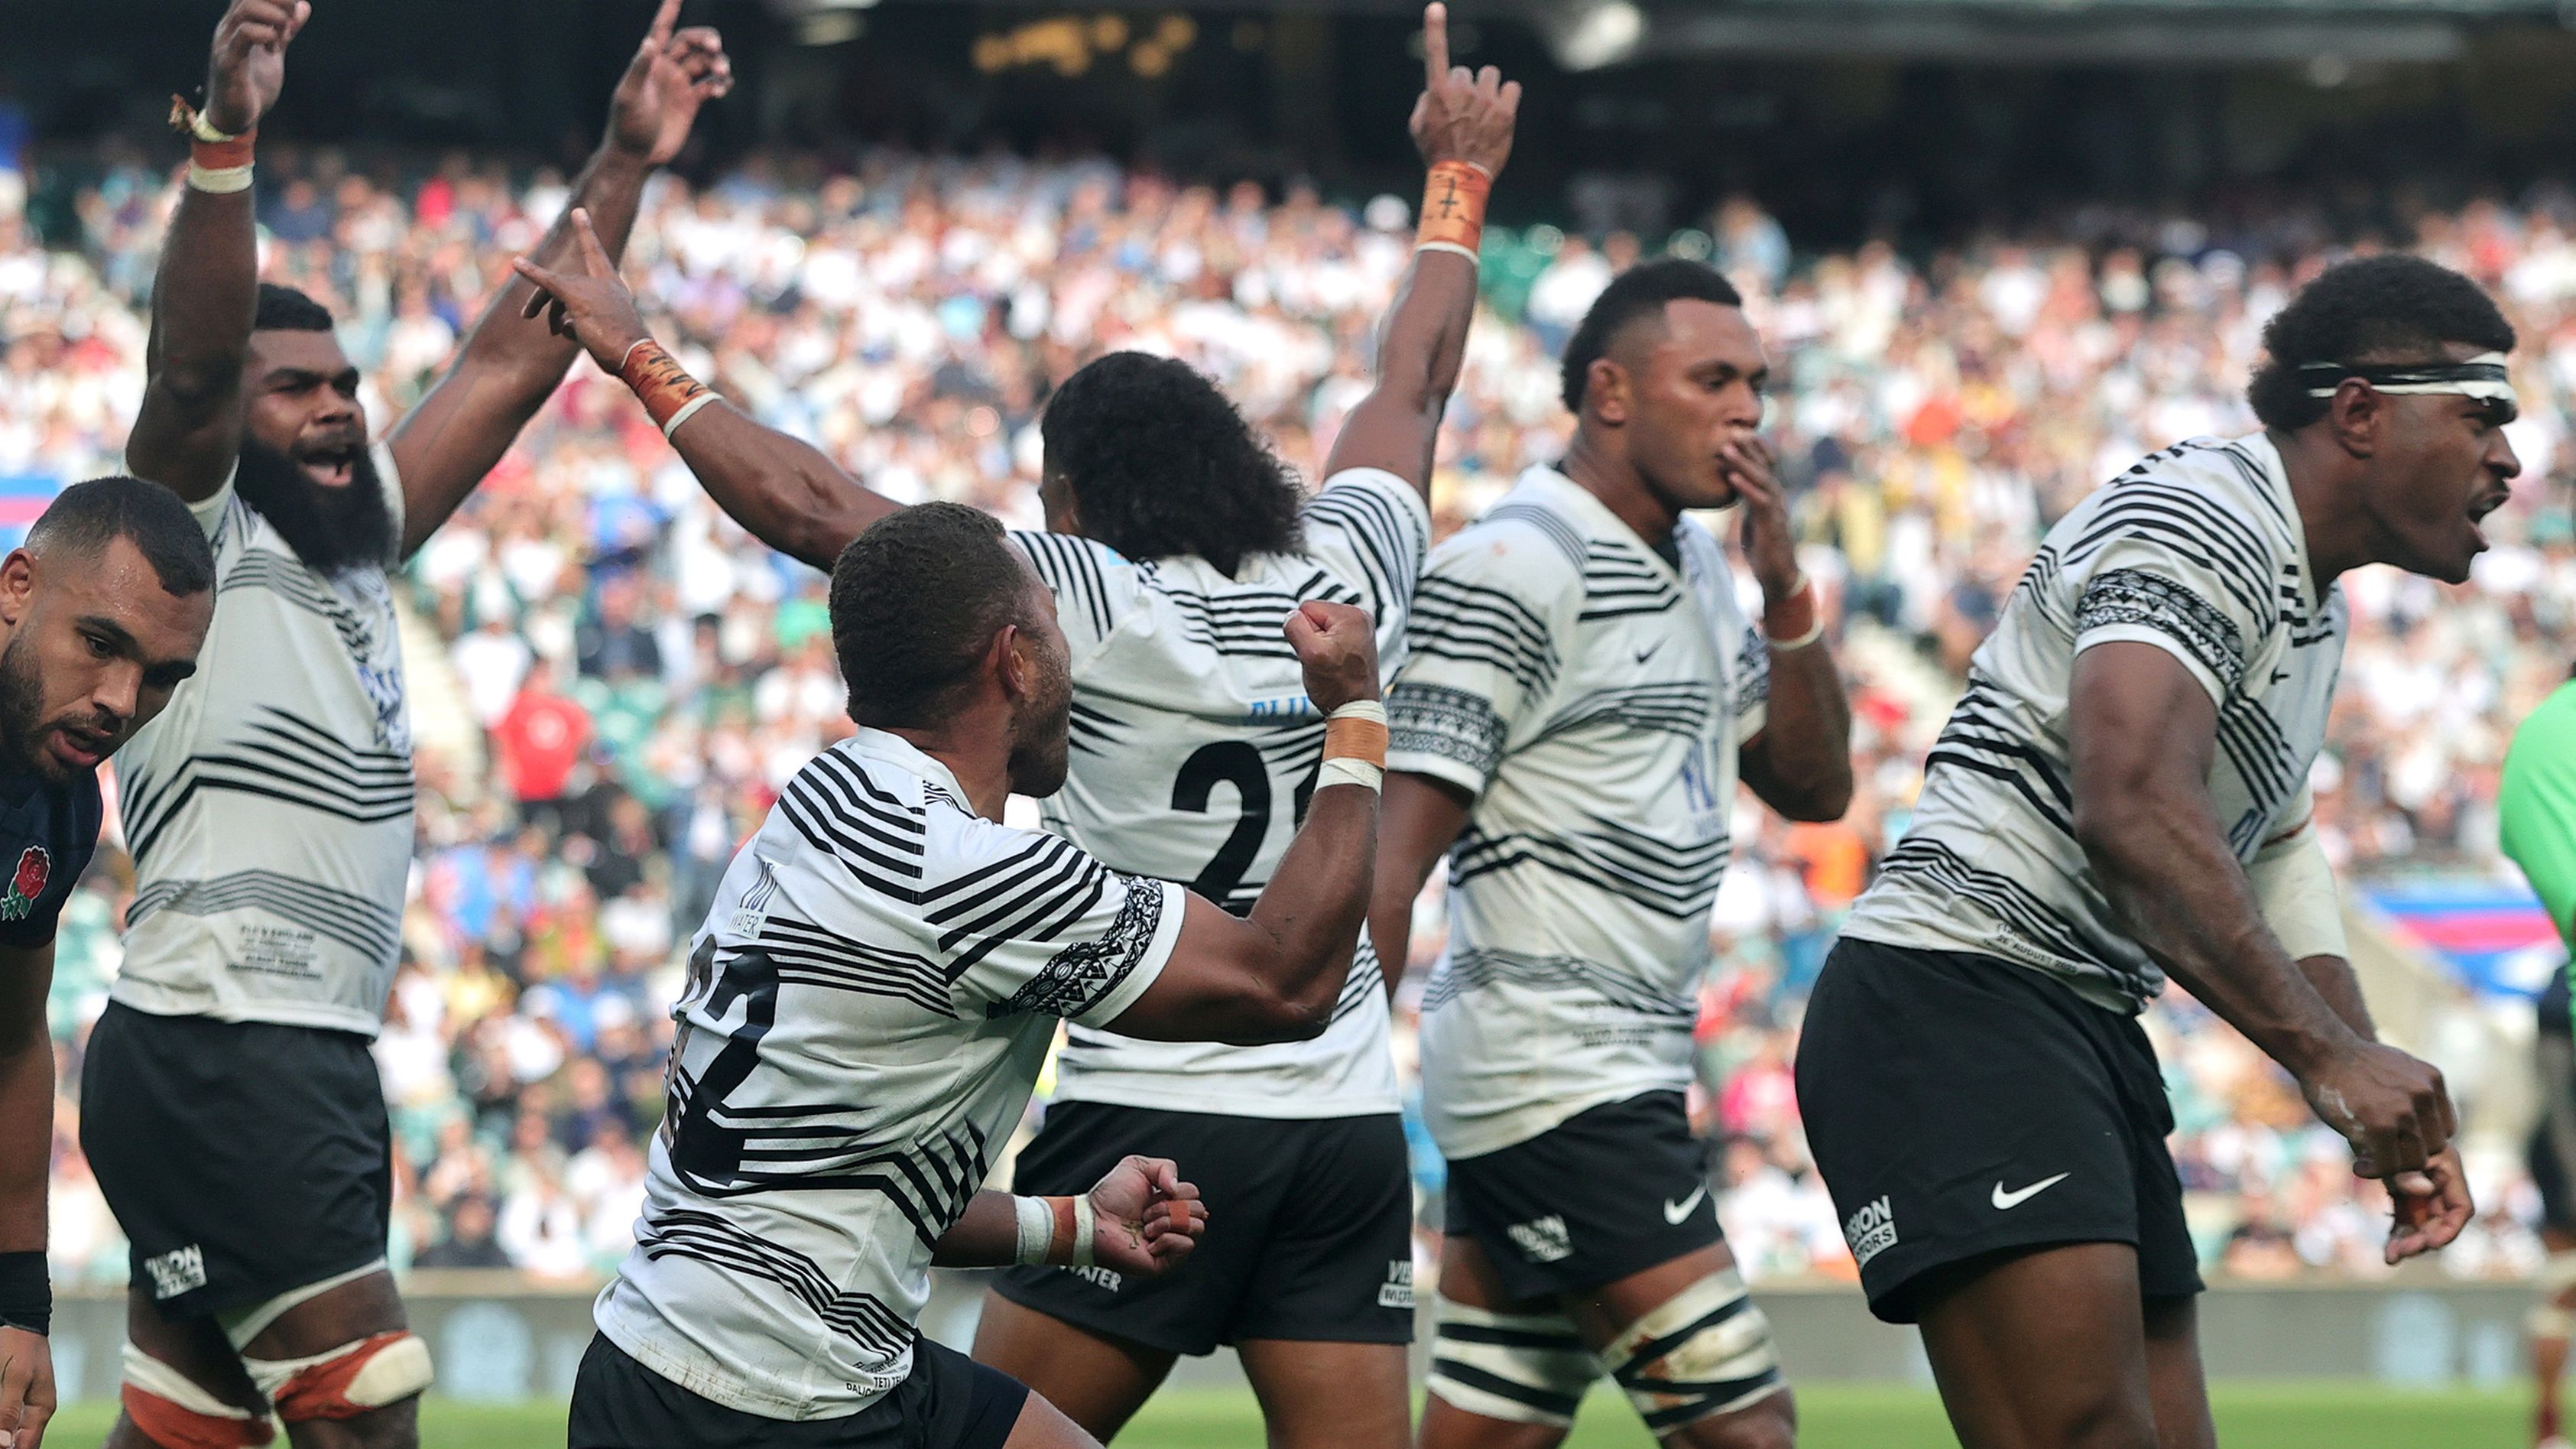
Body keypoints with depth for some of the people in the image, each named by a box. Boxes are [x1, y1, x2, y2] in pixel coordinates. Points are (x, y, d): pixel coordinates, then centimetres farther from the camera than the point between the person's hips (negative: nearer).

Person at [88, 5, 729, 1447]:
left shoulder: (359, 543, 17)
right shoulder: (194, 532, -4)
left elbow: (510, 366, 17)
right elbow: (191, 364, -23)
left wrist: (623, 165, 11)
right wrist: (225, 139, -37)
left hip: (311, 1059, 9)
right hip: (213, 1044, -9)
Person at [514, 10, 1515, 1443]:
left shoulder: (1086, 594, -7)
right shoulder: (1347, 572, 6)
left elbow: (810, 506, -4)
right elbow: (1414, 394, 25)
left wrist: (642, 357, 7)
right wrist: (1458, 182, 42)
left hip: (1151, 1123, -5)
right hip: (1349, 1129, 5)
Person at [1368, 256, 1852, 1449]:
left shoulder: (1693, 568, 17)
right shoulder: (1513, 569, -12)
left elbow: (1814, 788, 18)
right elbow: (1390, 849, -16)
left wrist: (1785, 595, 4)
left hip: (1624, 1073, 9)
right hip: (1549, 1072, -9)